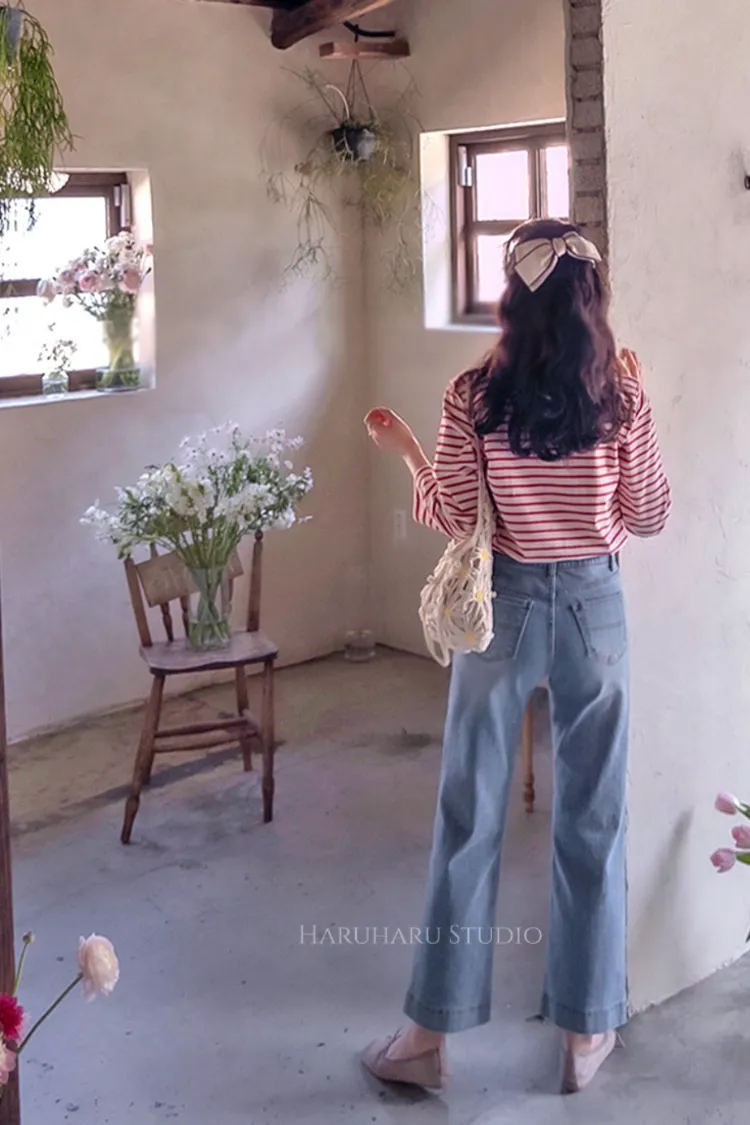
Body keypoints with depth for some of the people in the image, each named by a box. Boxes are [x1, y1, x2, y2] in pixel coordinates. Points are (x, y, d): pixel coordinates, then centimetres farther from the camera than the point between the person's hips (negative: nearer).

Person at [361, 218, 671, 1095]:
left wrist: (406, 451, 10)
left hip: (504, 607, -1)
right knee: (592, 821, 11)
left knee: (470, 818, 8)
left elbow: (452, 521, -7)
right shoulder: (621, 394, -6)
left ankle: (430, 1036, 17)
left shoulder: (475, 394, -9)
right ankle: (586, 1032, 23)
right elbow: (650, 516, 2)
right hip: (593, 606, 1)